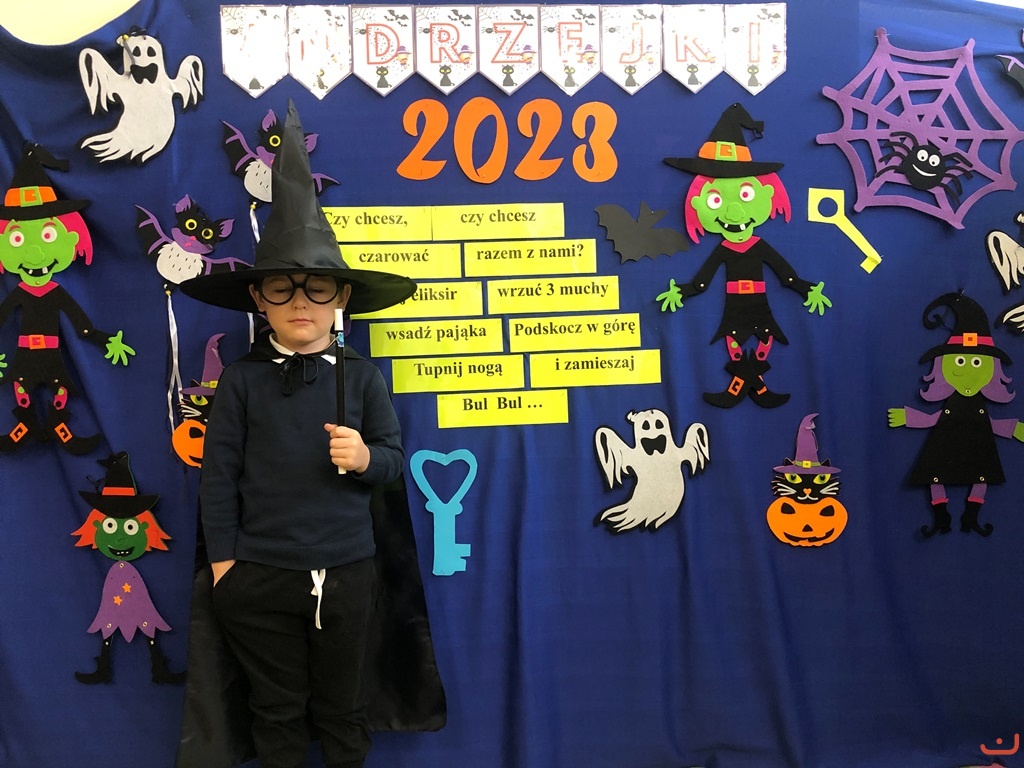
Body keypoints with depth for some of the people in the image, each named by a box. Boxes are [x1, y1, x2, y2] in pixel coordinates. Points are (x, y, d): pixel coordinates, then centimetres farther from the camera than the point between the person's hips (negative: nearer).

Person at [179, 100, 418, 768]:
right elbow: (219, 471, -2)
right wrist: (223, 557, -3)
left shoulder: (362, 377, -2)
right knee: (277, 709, 16)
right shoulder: (242, 380, -3)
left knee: (343, 706, 17)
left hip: (346, 573, 1)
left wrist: (366, 458, -20)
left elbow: (394, 457, 2)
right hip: (258, 577, 0)